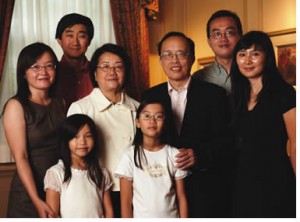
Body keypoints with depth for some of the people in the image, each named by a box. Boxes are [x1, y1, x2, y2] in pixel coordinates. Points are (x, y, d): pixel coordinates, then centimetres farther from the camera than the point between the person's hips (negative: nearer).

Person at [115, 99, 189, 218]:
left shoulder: (174, 154, -3)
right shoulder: (130, 157, -8)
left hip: (171, 217, 2)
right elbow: (126, 201, -6)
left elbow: (181, 197, 1)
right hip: (141, 218, -1)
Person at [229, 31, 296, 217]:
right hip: (244, 183, 6)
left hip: (276, 183, -6)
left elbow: (295, 146, -13)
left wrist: (295, 187, -17)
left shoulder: (284, 93, -9)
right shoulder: (240, 97, 10)